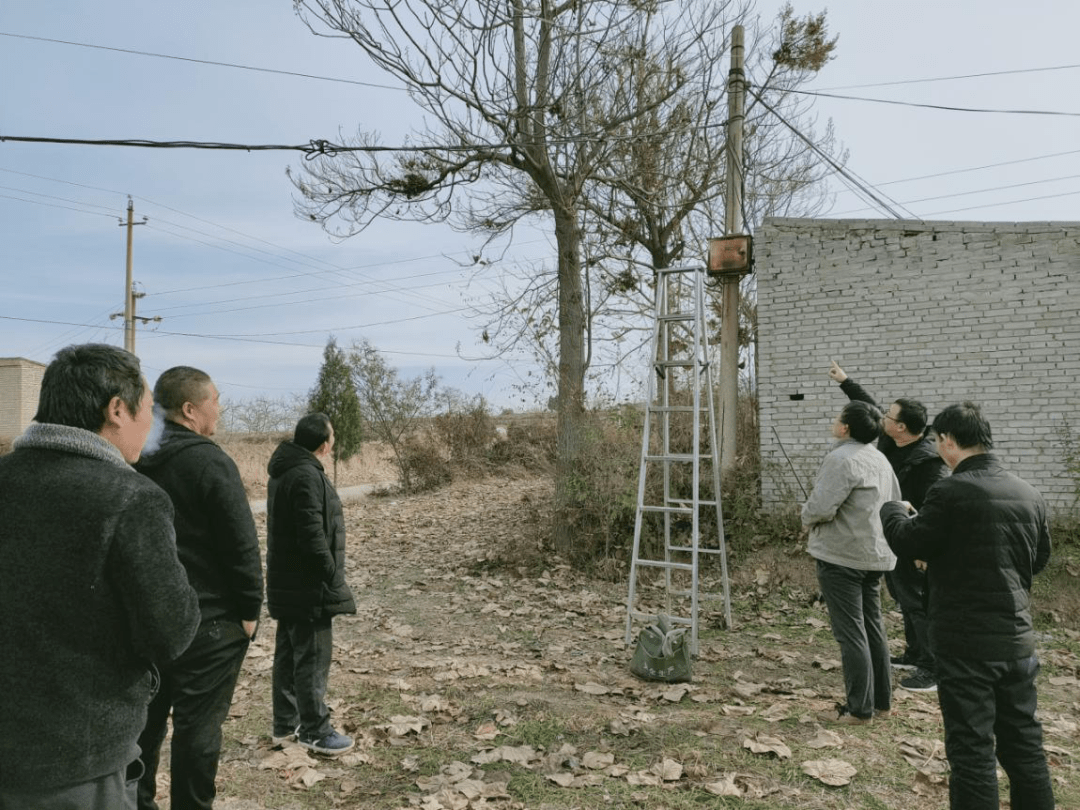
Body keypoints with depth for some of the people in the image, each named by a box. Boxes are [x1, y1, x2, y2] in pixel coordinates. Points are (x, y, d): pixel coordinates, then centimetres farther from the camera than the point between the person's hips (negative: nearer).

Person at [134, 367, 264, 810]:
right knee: (198, 723, 4)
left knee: (146, 716, 19)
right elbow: (242, 545, -18)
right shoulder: (210, 462, -17)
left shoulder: (136, 461, 6)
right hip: (208, 617, -7)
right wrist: (250, 609, -8)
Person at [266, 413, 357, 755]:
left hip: (287, 584, 10)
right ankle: (314, 731, 11)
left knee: (288, 653, 17)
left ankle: (285, 724, 28)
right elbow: (313, 537, -25)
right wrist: (333, 578, -16)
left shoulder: (284, 472, 11)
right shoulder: (307, 476, -21)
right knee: (313, 657, 1)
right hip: (307, 587, -10)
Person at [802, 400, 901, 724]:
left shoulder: (841, 458, -19)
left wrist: (807, 517, -3)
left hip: (841, 556, -9)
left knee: (850, 633, -2)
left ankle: (859, 709, 5)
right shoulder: (880, 459, 12)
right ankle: (882, 700, 27)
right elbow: (895, 503, 20)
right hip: (875, 554, 9)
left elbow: (820, 507, -24)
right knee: (873, 627, 17)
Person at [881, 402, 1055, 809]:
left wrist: (894, 510, 11)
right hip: (1018, 641, 7)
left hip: (966, 643, -6)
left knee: (972, 750, 3)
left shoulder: (950, 492, -18)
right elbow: (1039, 558, 16)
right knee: (1024, 744, 19)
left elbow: (908, 543, -7)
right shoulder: (1029, 493, 4)